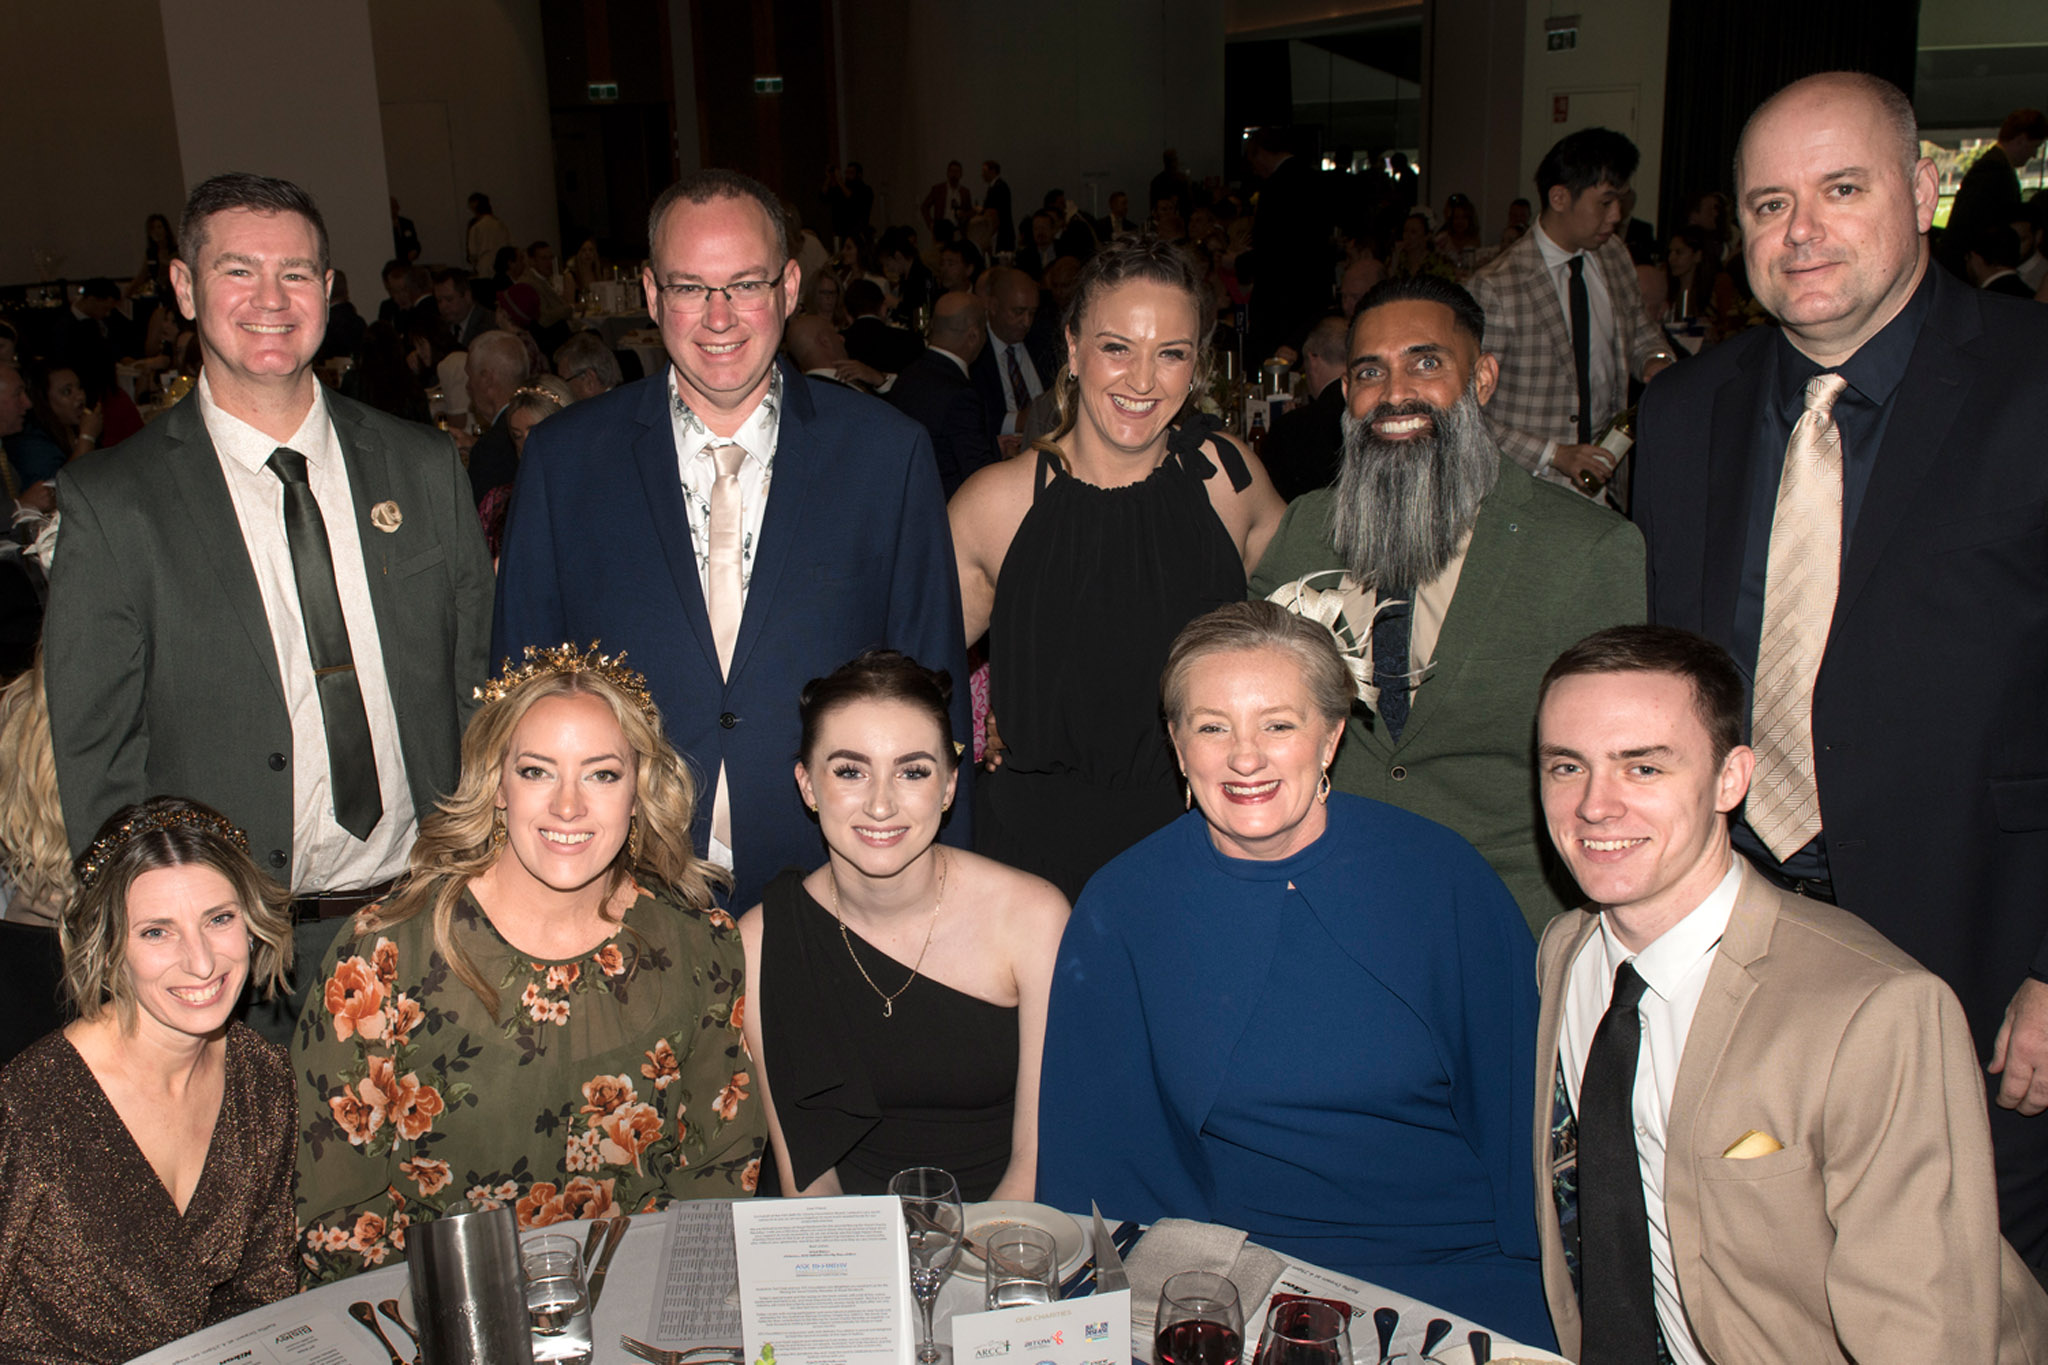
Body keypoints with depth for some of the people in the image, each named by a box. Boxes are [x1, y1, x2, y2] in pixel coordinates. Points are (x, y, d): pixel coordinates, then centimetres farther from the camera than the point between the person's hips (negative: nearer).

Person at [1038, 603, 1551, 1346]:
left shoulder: (1441, 876, -2)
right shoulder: (1120, 910, -1)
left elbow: (1520, 1104, 5)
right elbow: (1094, 1158, 5)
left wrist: (1546, 1277, -4)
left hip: (1460, 1270, 0)